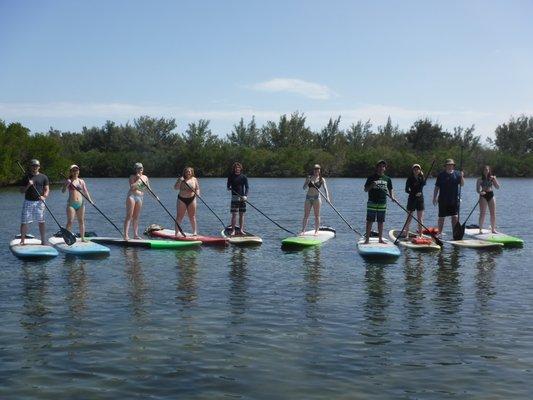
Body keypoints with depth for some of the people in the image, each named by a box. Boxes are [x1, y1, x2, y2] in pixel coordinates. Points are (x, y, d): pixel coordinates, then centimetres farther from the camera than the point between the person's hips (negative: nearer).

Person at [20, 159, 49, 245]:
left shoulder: (43, 177, 7)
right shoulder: (26, 177, 8)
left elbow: (47, 189, 3)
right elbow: (22, 191, 7)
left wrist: (44, 196, -16)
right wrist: (28, 185, -12)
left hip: (39, 202, 0)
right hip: (28, 201, 0)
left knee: (41, 222, 1)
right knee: (24, 222, -2)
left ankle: (43, 241, 8)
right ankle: (22, 241, 7)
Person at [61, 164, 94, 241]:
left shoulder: (81, 181, 11)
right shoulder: (68, 181, 1)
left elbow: (85, 192, 12)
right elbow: (63, 191, -8)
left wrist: (90, 200, -1)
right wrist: (67, 184, -24)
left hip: (80, 203, 4)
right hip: (71, 204, -3)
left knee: (81, 221, 6)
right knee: (70, 221, -7)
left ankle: (83, 238, 13)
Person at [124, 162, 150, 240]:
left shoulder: (145, 177, 12)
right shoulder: (132, 177, -3)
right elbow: (132, 187, -18)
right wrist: (138, 179, -16)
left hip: (140, 197, 5)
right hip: (131, 196, -5)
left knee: (136, 217, 7)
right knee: (129, 216, -9)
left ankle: (135, 235, 10)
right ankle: (126, 235, -13)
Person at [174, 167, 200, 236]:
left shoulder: (194, 179, 4)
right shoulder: (181, 179, -2)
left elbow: (197, 188, 9)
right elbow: (176, 188, -10)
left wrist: (197, 193, -12)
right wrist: (180, 181, -23)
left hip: (191, 199, 1)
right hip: (182, 200, -1)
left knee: (192, 217, 6)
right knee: (179, 217, -1)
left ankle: (195, 232, 15)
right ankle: (176, 232, 3)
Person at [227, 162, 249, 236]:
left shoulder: (243, 177, 2)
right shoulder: (231, 176, 4)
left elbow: (247, 187, -1)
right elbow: (228, 186, 10)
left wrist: (245, 195, -16)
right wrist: (229, 188, -14)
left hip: (242, 197, 1)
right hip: (234, 197, -1)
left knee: (241, 214, 5)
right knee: (234, 214, -6)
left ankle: (241, 230, 11)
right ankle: (233, 230, -3)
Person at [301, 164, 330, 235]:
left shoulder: (321, 179, 1)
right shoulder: (309, 178, 6)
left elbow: (325, 189, -10)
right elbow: (304, 188, -2)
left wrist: (327, 197, -26)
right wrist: (308, 181, -18)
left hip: (316, 198, -2)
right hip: (308, 197, 2)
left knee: (317, 215, 0)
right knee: (306, 216, 2)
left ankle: (316, 231, 6)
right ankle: (303, 230, 6)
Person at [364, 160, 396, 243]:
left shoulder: (387, 179, 11)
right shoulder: (371, 178, 0)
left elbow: (390, 189, 19)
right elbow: (365, 189, 0)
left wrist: (392, 197, 1)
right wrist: (371, 186, -19)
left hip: (382, 203, 4)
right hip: (372, 202, -3)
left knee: (381, 221, 9)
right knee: (370, 221, -4)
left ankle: (380, 239, 16)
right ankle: (367, 239, -1)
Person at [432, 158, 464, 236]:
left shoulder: (457, 174, 5)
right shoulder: (441, 174, 2)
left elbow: (462, 184, -5)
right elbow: (437, 187, 4)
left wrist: (462, 177, -23)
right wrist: (434, 198, -1)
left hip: (454, 200, 0)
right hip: (443, 200, 0)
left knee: (455, 217, -5)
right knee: (441, 218, 6)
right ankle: (439, 233, 17)